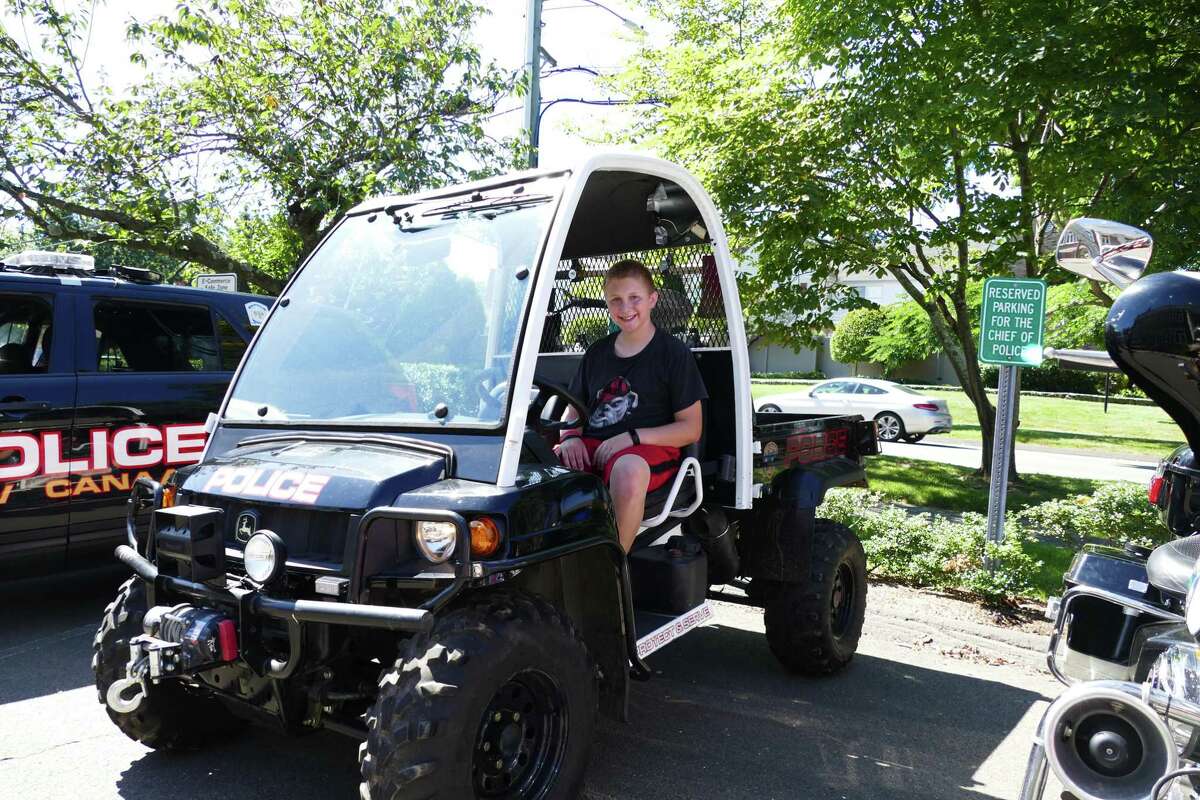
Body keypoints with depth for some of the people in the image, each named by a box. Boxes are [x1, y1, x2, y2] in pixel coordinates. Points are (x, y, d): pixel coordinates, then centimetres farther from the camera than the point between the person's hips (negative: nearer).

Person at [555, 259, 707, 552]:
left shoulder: (674, 353, 4)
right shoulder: (597, 353, 19)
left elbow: (691, 429, 0)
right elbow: (574, 412, 24)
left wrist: (631, 437, -12)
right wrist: (570, 437, -1)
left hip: (650, 449, -4)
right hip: (591, 446, 4)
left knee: (628, 470, -41)